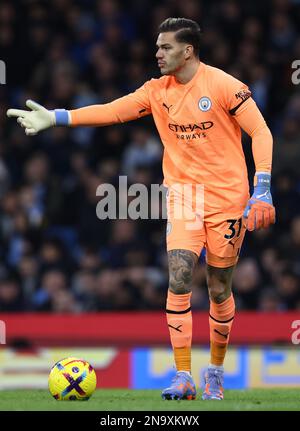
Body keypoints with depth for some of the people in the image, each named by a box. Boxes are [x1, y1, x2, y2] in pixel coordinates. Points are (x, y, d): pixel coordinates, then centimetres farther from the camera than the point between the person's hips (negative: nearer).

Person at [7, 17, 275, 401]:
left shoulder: (223, 86, -9)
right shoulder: (157, 91, 6)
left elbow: (260, 132, -8)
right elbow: (113, 111, 2)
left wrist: (262, 190, -15)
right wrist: (56, 118, -7)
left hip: (227, 199, -3)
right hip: (183, 197, 3)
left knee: (219, 290, 4)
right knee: (179, 278, -14)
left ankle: (216, 372, 25)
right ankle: (183, 378, -14)